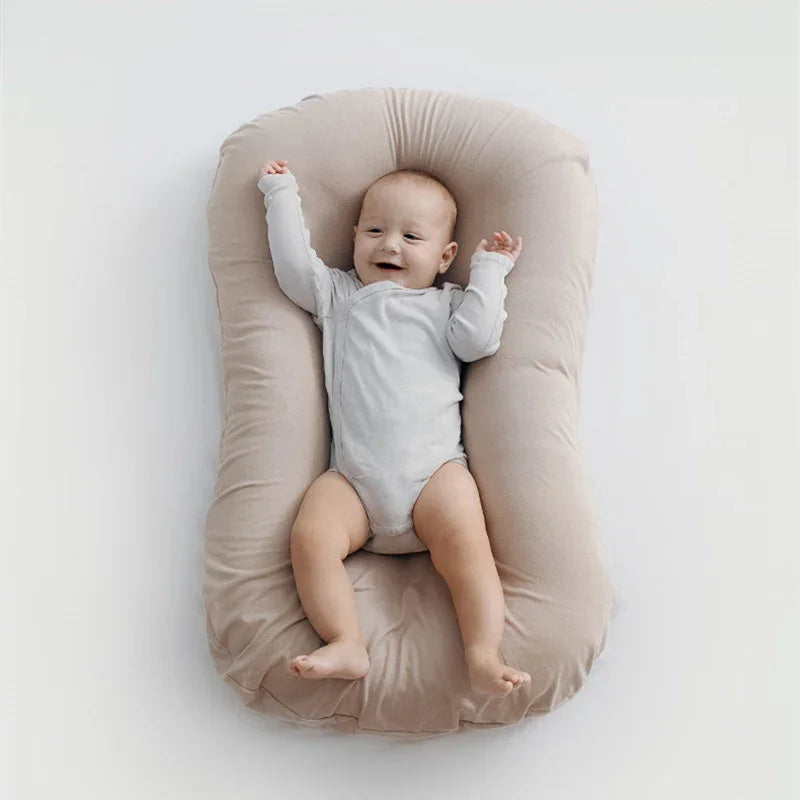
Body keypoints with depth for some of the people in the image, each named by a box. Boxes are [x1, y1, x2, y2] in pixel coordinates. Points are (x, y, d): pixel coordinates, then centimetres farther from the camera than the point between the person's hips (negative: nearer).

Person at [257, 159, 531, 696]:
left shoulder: (447, 303, 22)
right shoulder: (339, 295, 25)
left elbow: (477, 338, 3)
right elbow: (295, 266, 11)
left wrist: (491, 270, 10)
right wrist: (282, 194, 21)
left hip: (434, 469, -1)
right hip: (353, 476, 1)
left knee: (464, 541, -26)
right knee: (311, 537, -25)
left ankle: (484, 655, -28)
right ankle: (348, 646, -26)